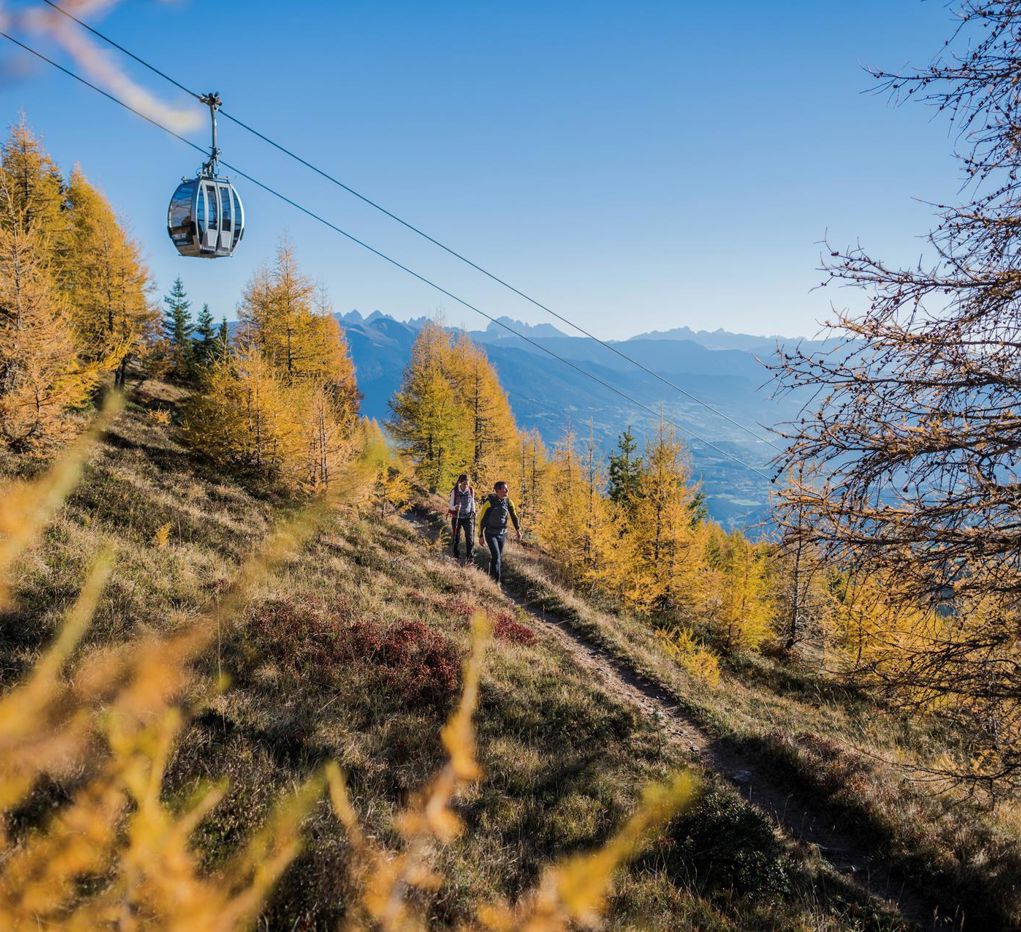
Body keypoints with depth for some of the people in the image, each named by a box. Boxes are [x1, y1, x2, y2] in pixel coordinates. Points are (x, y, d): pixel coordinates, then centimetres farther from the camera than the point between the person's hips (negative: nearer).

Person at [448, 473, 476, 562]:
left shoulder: (471, 490, -4)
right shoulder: (454, 491, -13)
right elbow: (451, 505, -11)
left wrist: (473, 514, 11)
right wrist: (455, 507, -32)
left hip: (468, 517, 1)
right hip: (457, 517, -1)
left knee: (470, 537, -9)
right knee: (456, 538, 7)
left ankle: (470, 557, -5)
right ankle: (455, 557, 20)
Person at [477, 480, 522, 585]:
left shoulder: (508, 502, -3)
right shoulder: (489, 502, -16)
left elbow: (513, 516, 10)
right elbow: (482, 519, -10)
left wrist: (517, 530, -1)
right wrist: (480, 536, -7)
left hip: (502, 534, 5)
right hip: (490, 534, -5)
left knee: (499, 557, 10)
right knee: (496, 555, -17)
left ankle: (492, 577, 26)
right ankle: (495, 581, -13)